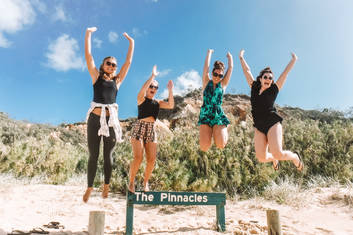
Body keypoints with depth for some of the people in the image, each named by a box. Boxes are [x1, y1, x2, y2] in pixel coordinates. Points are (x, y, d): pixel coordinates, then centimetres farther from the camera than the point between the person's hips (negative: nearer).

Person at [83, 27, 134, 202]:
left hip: (111, 119, 1)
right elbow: (88, 56, 8)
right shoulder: (96, 76, 11)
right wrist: (88, 34, 8)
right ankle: (89, 187, 15)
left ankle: (106, 186, 21)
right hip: (95, 118, -1)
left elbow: (128, 61, 15)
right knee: (93, 155, 3)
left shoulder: (117, 80, 13)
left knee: (108, 155, 8)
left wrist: (131, 42, 19)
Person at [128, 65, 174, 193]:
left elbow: (171, 105, 2)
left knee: (151, 160, -4)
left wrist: (170, 90, -4)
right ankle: (131, 182, 4)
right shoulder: (141, 99, 5)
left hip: (151, 130, 4)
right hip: (139, 128, -4)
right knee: (138, 158, -14)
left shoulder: (158, 103, 17)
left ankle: (145, 182, 15)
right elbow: (143, 89, -17)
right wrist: (153, 75, -13)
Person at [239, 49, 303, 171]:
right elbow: (247, 71, 17)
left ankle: (295, 157, 18)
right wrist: (241, 58, 24)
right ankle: (274, 159, 33)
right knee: (261, 158, -5)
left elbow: (285, 73, 9)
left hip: (273, 123, -3)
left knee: (278, 153, -17)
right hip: (259, 126, 3)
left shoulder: (274, 89, 4)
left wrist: (293, 59, 13)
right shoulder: (254, 87, 11)